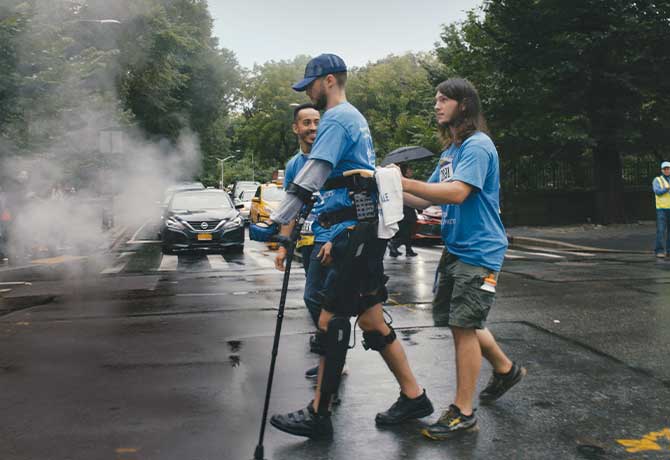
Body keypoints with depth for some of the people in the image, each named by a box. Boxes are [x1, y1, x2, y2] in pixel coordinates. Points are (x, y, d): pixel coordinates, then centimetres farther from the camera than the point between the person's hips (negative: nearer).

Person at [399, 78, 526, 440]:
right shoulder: (450, 151, 16)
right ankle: (505, 369, 38)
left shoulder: (477, 145, -14)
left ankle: (463, 412, 6)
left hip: (478, 251, -9)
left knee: (463, 325, -5)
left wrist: (403, 182, -27)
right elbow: (425, 200, 15)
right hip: (454, 248, 9)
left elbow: (457, 192, -28)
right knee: (458, 321, 16)